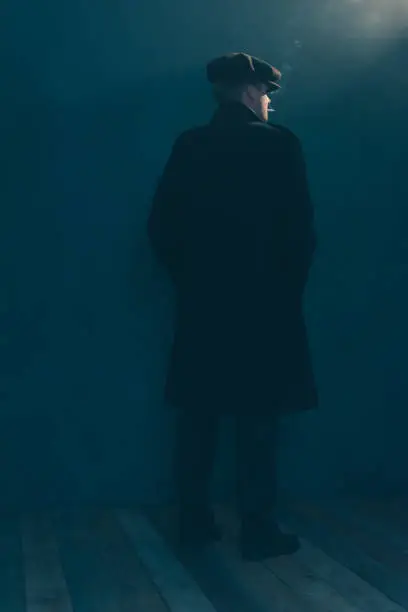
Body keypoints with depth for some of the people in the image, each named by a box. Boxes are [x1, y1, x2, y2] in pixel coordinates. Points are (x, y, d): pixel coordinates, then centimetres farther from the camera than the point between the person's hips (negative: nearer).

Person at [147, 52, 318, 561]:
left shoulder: (188, 146, 5)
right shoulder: (279, 144, -5)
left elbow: (161, 227, 3)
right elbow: (300, 229, -8)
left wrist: (190, 279, 14)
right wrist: (290, 287, 6)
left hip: (200, 303, 4)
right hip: (263, 303, -3)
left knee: (197, 416, 10)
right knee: (257, 418, 2)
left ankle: (194, 520, 16)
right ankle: (258, 529, 6)